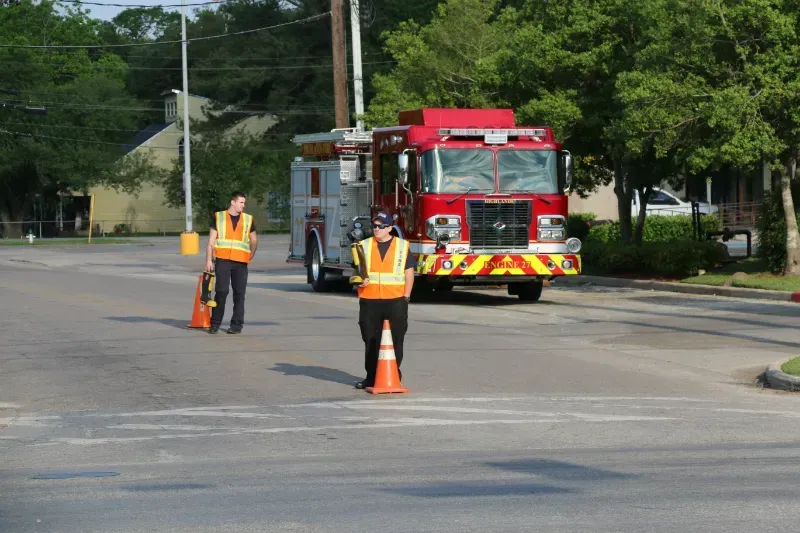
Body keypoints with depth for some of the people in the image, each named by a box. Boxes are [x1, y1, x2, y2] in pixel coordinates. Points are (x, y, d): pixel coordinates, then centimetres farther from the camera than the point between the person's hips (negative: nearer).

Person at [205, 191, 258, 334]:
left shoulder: (248, 219, 12)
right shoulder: (218, 217, 7)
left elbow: (254, 240, 20)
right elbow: (211, 241, 6)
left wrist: (252, 254, 5)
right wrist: (209, 260, -1)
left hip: (240, 262, 2)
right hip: (223, 260, -2)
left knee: (239, 293, 1)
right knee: (221, 292, -6)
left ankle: (237, 324, 6)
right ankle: (215, 323, 1)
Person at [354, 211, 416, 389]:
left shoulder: (402, 246, 5)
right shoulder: (365, 246, 10)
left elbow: (409, 273, 6)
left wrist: (406, 297, 0)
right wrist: (360, 280, -10)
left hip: (395, 301, -2)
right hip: (370, 301, 2)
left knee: (395, 341, 1)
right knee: (371, 341, 4)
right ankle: (371, 377, 11)